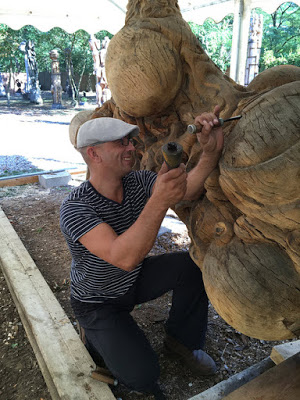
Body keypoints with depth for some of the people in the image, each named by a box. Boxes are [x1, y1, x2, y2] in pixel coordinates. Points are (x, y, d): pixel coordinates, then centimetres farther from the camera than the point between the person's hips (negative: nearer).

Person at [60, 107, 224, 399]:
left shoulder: (137, 182, -13)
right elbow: (124, 258, -44)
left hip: (133, 281, 6)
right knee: (142, 374, -17)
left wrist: (211, 151, -43)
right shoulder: (75, 208, -31)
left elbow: (189, 190, -24)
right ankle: (99, 340, 15)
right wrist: (158, 201, -55)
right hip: (98, 302, -5)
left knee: (193, 265, -15)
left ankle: (182, 340, 9)